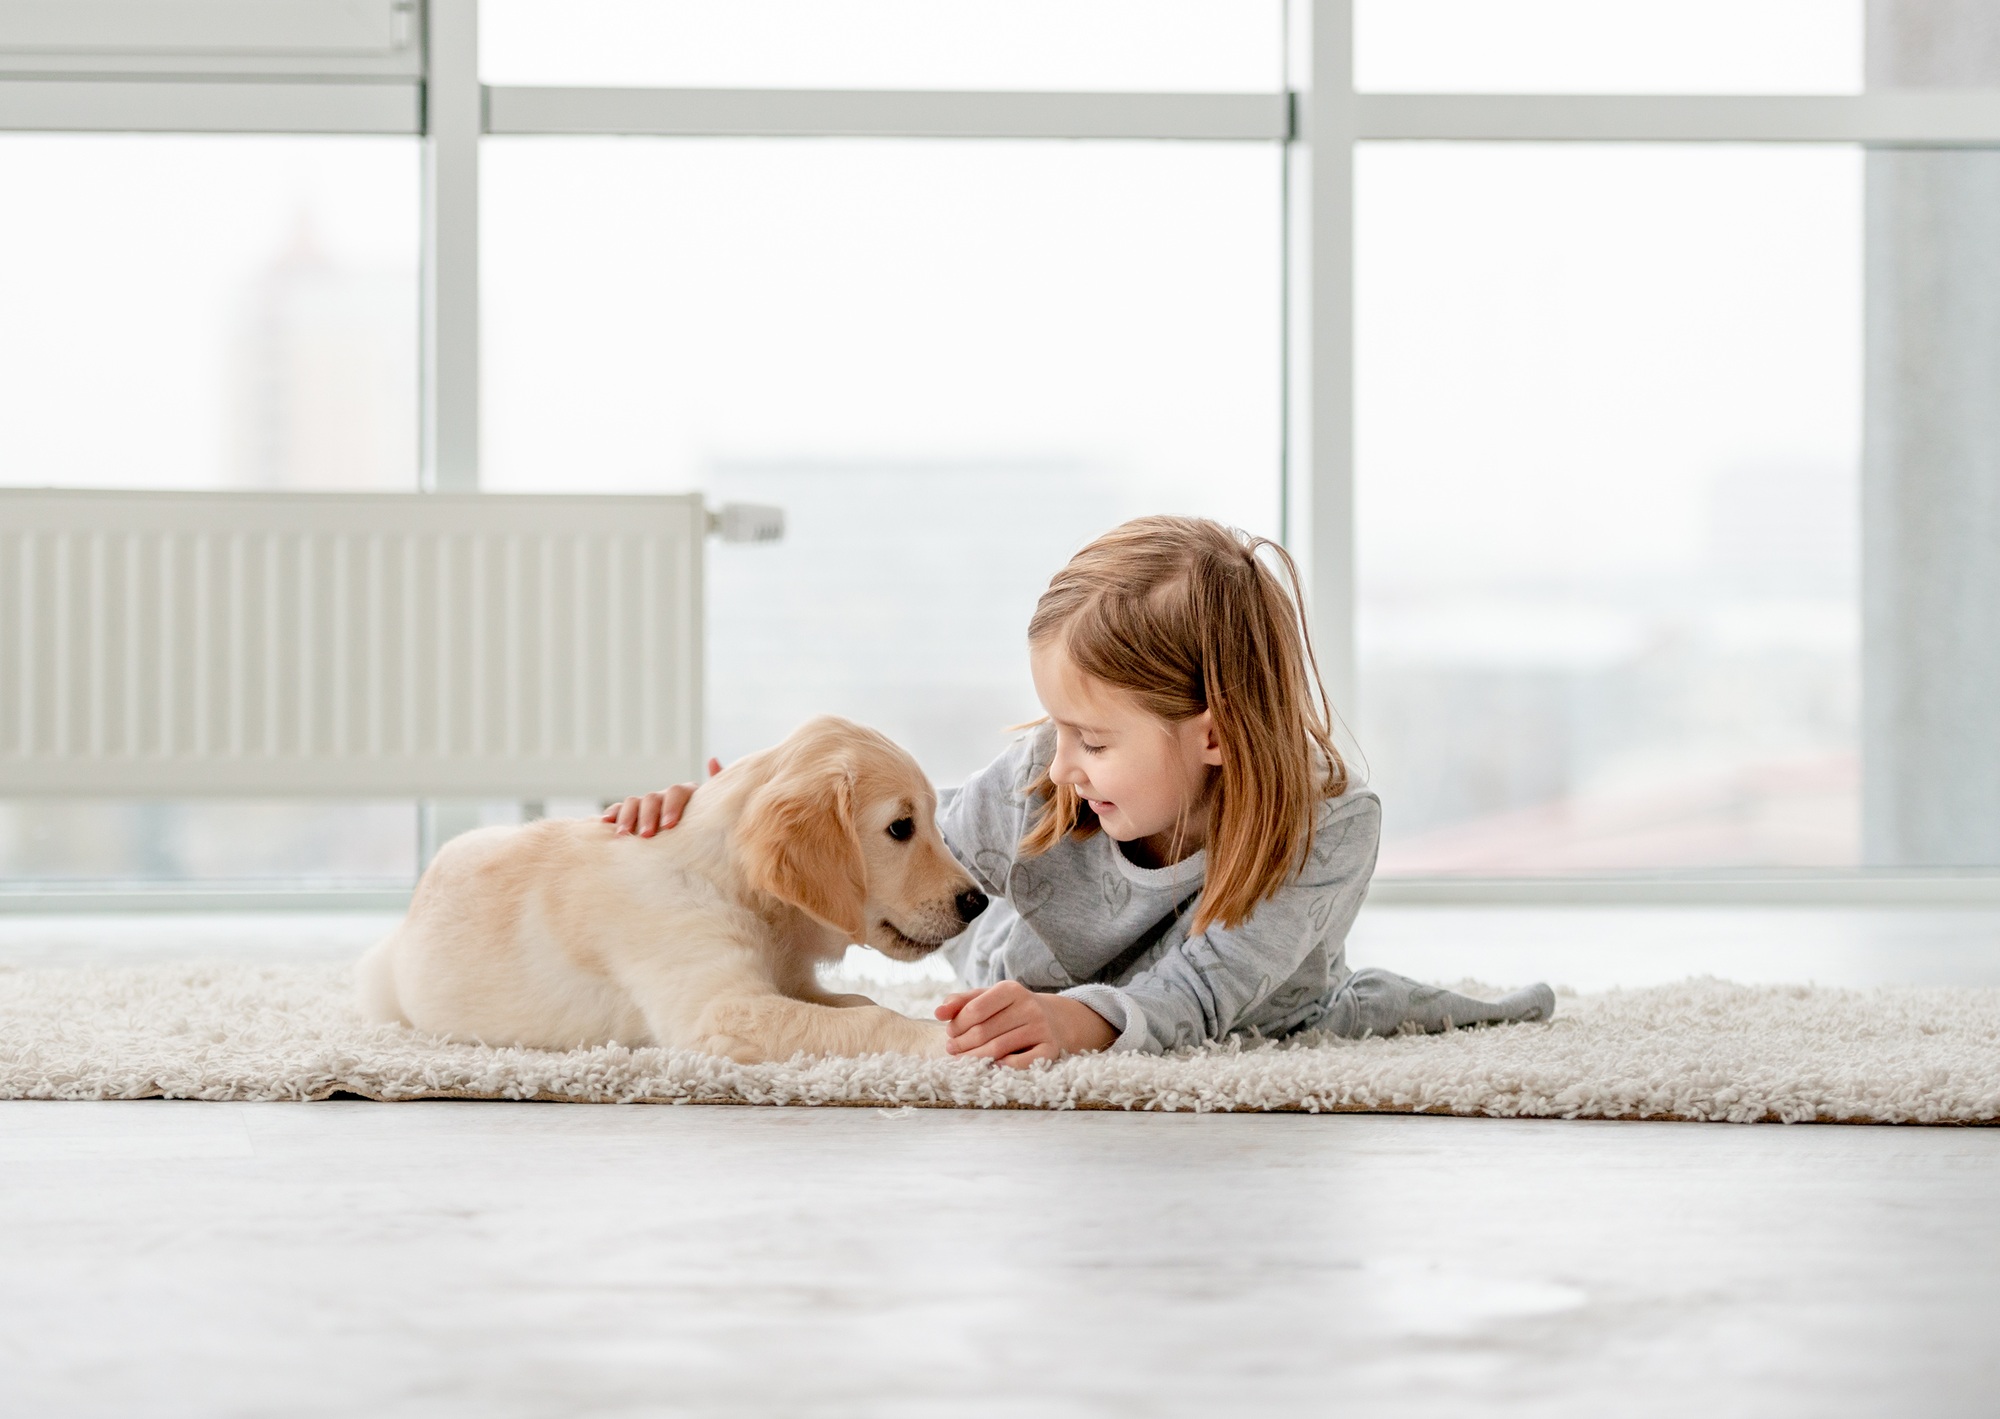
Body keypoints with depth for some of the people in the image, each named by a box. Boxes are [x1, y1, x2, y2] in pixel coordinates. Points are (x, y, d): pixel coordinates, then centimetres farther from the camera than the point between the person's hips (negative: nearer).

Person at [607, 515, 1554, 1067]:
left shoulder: (1329, 830, -43)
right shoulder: (1038, 786, -37)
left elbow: (1194, 996, -50)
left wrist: (1080, 1020, -72)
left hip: (1257, 1023, -2)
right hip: (1036, 991, 2)